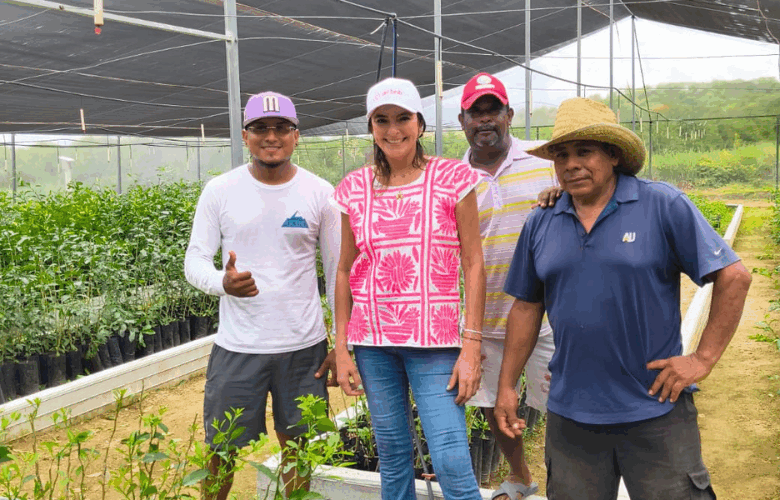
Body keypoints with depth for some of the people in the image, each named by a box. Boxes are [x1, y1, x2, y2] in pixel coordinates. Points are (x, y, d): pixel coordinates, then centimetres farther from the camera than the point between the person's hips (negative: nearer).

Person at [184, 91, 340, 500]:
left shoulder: (320, 193, -1)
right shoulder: (219, 191, -1)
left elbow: (337, 271, 4)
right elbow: (195, 260, 1)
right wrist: (222, 282, -23)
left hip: (304, 346, 0)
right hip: (237, 346, 0)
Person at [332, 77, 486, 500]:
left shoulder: (452, 178, -2)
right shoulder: (355, 189, 5)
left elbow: (473, 265, -2)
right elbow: (345, 270, 10)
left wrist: (471, 346, -9)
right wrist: (341, 349, 6)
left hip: (435, 339, -3)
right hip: (373, 341, 3)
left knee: (451, 462, -7)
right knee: (391, 457, 12)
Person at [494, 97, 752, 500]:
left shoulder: (663, 206, -7)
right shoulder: (541, 225, 4)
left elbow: (733, 276, -6)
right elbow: (527, 307, 10)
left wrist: (704, 358, -9)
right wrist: (506, 386, 9)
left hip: (655, 410, -3)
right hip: (570, 416, 3)